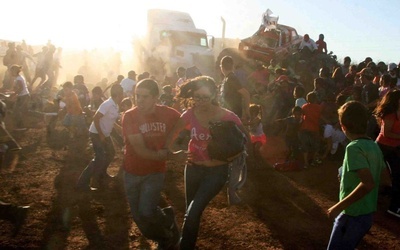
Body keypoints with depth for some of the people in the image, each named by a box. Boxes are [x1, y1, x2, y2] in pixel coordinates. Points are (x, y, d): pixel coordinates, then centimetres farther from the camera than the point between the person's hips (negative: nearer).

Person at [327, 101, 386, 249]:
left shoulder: (354, 147, -20)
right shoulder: (374, 146, 5)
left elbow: (368, 184, -29)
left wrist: (339, 207, -25)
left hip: (352, 216, -8)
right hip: (367, 214, 9)